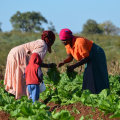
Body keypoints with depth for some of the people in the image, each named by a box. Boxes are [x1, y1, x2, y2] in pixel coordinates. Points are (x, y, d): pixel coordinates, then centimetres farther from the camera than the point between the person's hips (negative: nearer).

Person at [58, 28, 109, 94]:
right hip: (91, 58, 9)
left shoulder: (79, 42, -30)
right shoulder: (68, 43, -4)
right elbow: (70, 57, 3)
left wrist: (74, 66, -30)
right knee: (87, 80, 10)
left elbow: (86, 58, -27)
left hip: (97, 56, -9)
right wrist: (63, 62, -17)